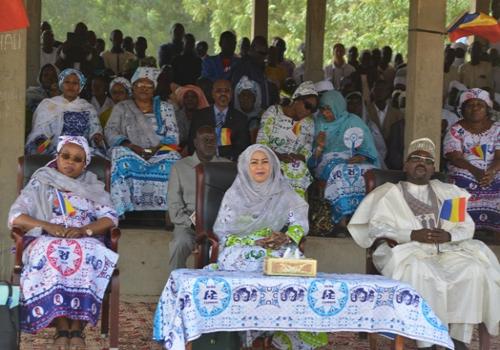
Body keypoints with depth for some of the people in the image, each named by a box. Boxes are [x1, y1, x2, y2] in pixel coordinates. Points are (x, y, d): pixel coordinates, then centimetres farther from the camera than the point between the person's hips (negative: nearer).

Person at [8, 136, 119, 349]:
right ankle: (61, 327, -36)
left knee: (86, 255, -37)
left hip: (85, 242, 1)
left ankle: (77, 327, -36)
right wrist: (47, 226, -15)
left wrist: (84, 230, -16)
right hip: (46, 241, -1)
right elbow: (15, 217, 3)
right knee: (51, 254, -39)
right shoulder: (40, 184, 15)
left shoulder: (93, 187, 20)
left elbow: (110, 218, 4)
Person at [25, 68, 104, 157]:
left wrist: (97, 137, -9)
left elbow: (95, 130, 14)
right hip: (53, 152, -2)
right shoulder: (47, 105, 15)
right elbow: (39, 132, 9)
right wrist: (41, 141, -12)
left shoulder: (88, 108, 21)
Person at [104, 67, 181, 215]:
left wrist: (157, 148, -12)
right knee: (120, 154, -36)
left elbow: (173, 135, 8)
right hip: (131, 152, 0)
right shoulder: (121, 108, 16)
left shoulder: (165, 108, 18)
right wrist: (131, 146, -14)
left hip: (160, 152, 1)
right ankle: (122, 209, -39)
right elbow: (110, 132, 4)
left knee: (172, 159, -34)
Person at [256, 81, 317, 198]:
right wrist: (278, 156, -20)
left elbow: (307, 150, 7)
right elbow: (261, 142, -4)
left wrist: (300, 157, -16)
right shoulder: (273, 112, 3)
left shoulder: (308, 122, 14)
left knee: (300, 169, -32)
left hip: (296, 163, 3)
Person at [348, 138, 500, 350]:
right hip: (408, 253, -3)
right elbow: (376, 228, -2)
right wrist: (413, 235, -16)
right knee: (421, 272, -37)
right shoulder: (390, 193, 13)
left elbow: (466, 226, 14)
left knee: (474, 270, -26)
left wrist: (448, 235, -10)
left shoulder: (446, 192, 23)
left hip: (446, 252, 3)